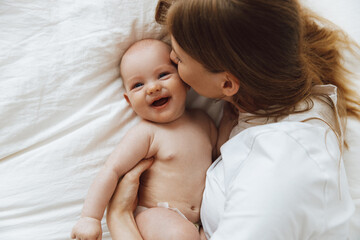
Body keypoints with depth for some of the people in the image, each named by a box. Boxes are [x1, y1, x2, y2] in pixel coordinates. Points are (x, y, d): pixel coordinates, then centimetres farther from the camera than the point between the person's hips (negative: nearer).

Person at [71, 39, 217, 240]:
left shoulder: (202, 120, 8)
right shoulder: (146, 134, -11)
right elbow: (112, 171, -15)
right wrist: (90, 218, -19)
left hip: (205, 215, 6)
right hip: (158, 214, -6)